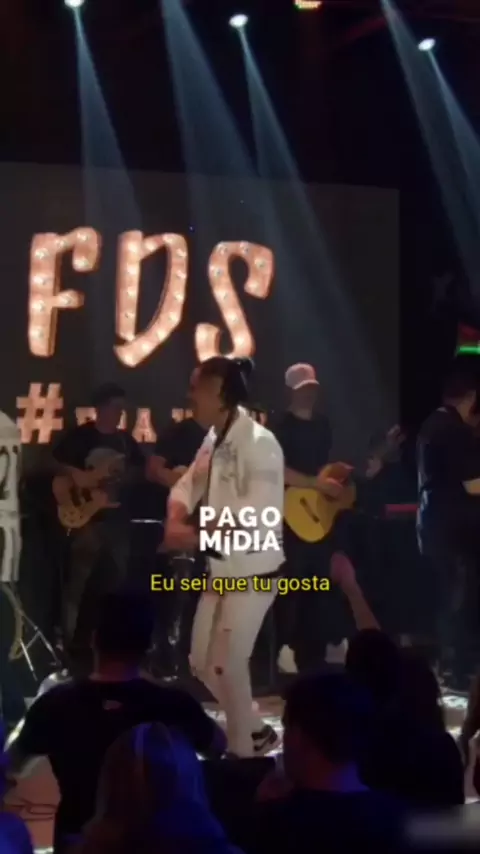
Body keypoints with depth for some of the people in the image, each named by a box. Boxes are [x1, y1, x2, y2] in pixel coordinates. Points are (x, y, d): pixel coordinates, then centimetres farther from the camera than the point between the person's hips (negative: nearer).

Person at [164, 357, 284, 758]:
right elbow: (188, 486, 11)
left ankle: (242, 748, 15)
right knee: (203, 663, 13)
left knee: (228, 664, -4)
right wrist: (176, 521, -12)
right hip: (221, 570, 9)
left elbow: (259, 518, -29)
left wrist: (195, 536, -31)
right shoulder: (214, 441, 6)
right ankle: (256, 731, 31)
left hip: (253, 571, -9)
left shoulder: (259, 443, -21)